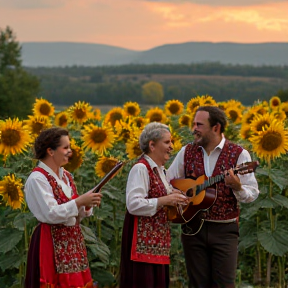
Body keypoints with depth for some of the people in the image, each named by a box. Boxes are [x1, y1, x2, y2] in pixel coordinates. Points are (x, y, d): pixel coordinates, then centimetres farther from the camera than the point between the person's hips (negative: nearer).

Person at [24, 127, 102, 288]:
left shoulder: (66, 176, 13)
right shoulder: (37, 179, -11)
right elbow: (50, 214, -19)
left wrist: (87, 206, -5)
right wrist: (79, 201, -20)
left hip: (74, 241, 8)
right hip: (53, 243, -8)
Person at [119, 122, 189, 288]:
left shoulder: (160, 170, 17)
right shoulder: (141, 169, -12)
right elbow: (133, 204, -22)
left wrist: (173, 197, 7)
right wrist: (165, 200, -21)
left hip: (158, 242, 9)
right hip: (143, 242, -9)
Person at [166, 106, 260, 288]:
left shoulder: (238, 154, -3)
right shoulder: (187, 152, 8)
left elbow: (252, 194, -5)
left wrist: (237, 187, -25)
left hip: (224, 230, -3)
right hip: (193, 228, 3)